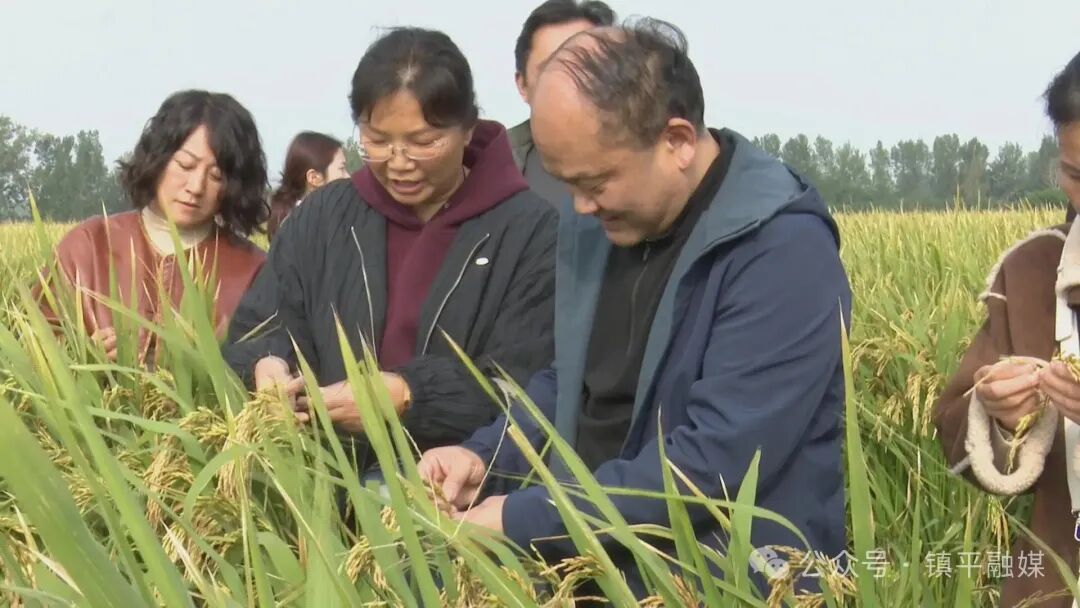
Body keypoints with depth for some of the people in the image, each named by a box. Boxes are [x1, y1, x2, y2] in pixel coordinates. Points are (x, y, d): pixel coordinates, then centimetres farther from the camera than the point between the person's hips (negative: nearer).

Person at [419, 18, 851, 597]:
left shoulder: (784, 250, -19)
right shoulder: (594, 224, 5)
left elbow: (717, 461, -25)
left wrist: (523, 522, -23)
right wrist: (487, 456, 0)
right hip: (593, 567, 7)